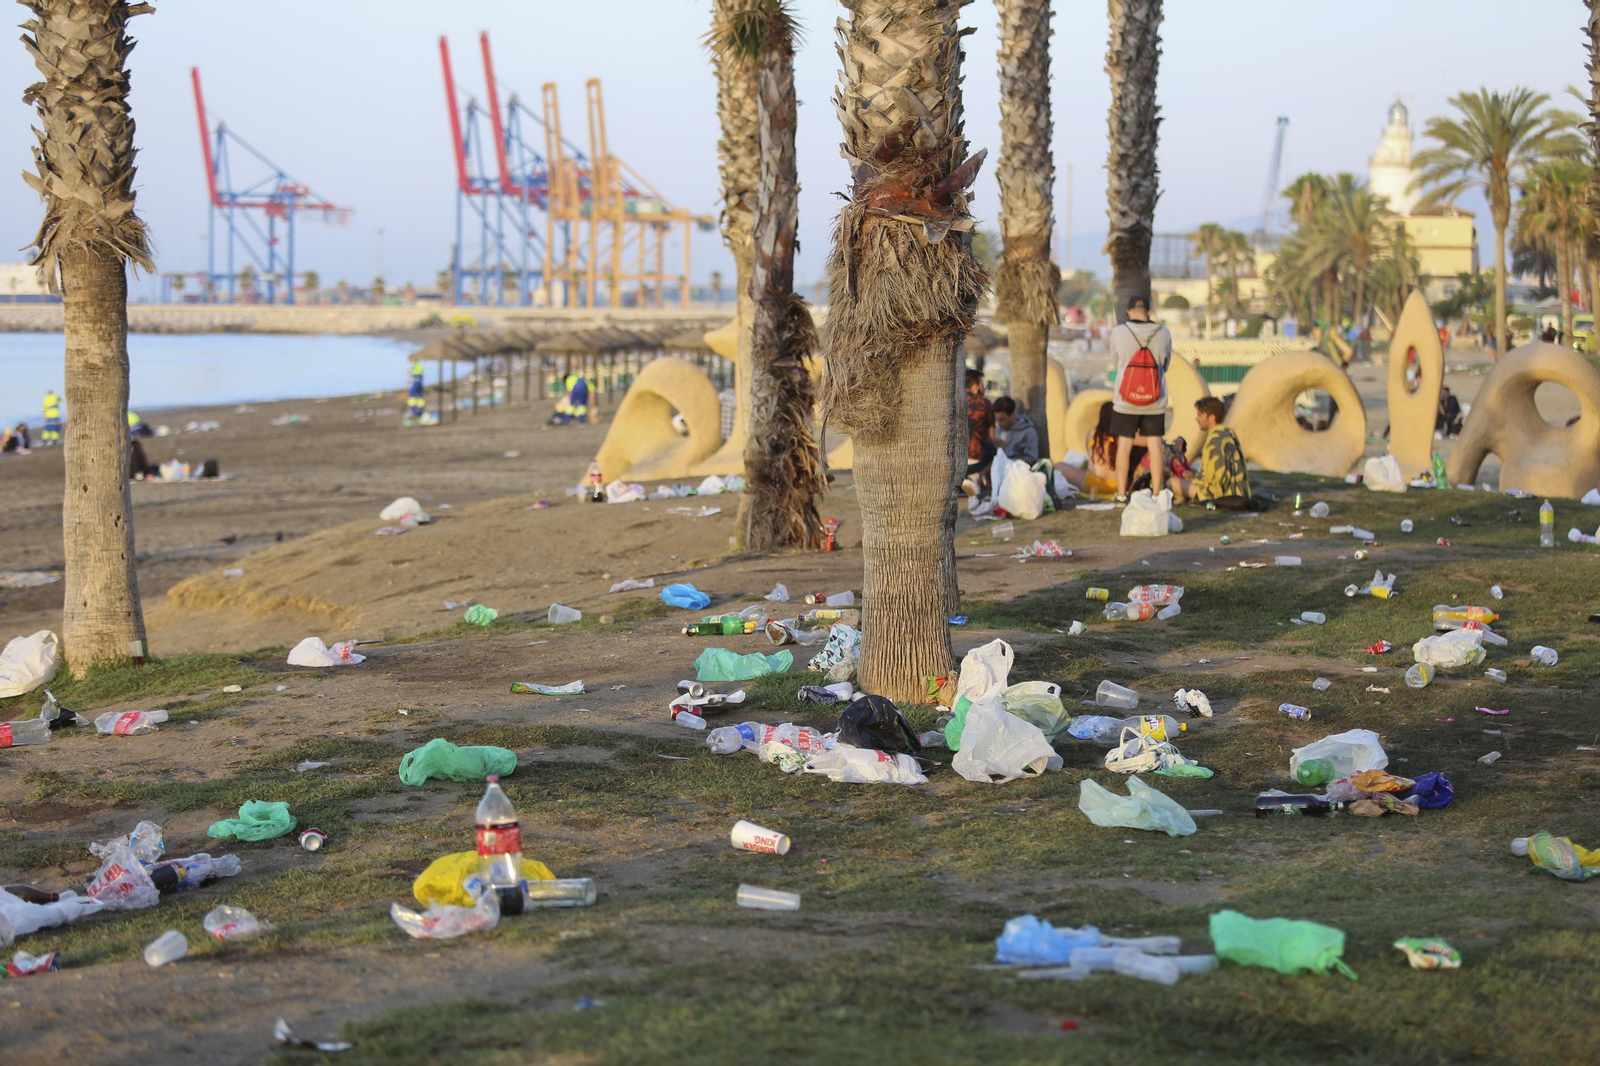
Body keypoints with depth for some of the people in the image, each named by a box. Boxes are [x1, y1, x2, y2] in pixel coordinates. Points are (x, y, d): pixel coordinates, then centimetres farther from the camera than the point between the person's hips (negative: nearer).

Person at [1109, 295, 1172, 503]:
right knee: (1154, 444, 6)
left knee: (1124, 444, 8)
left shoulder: (1118, 333, -9)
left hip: (1125, 401, -1)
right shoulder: (1163, 334, -5)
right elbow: (1165, 366, 7)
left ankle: (1121, 493, 11)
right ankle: (1156, 493, 7)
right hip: (1155, 402, 1)